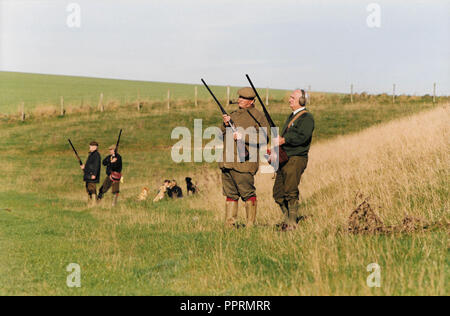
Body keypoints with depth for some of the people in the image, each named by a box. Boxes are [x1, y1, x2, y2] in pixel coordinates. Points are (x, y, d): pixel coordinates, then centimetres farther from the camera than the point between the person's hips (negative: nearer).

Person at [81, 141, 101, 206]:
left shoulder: (96, 155, -13)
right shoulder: (91, 154, 20)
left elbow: (96, 166, -22)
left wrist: (94, 174, -28)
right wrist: (84, 167, 10)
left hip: (92, 176, -11)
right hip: (88, 175, 11)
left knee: (92, 190, -12)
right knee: (88, 189, 13)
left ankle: (94, 204, -12)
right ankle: (89, 203, 18)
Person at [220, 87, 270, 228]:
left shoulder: (257, 116, -1)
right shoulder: (233, 114, 21)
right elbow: (222, 135, 20)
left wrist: (243, 137, -17)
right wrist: (226, 125, -1)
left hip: (243, 161, -7)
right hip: (227, 162, 7)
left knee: (247, 193, -7)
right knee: (230, 194, 10)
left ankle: (251, 224, -2)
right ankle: (229, 224, 14)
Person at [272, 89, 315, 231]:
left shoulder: (307, 117, -7)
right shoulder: (292, 116, 23)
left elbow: (302, 136, -23)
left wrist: (284, 140, -22)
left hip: (296, 159, -9)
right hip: (284, 159, 9)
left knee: (290, 191, -12)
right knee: (278, 193, 8)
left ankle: (292, 223, -8)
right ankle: (288, 218, 19)